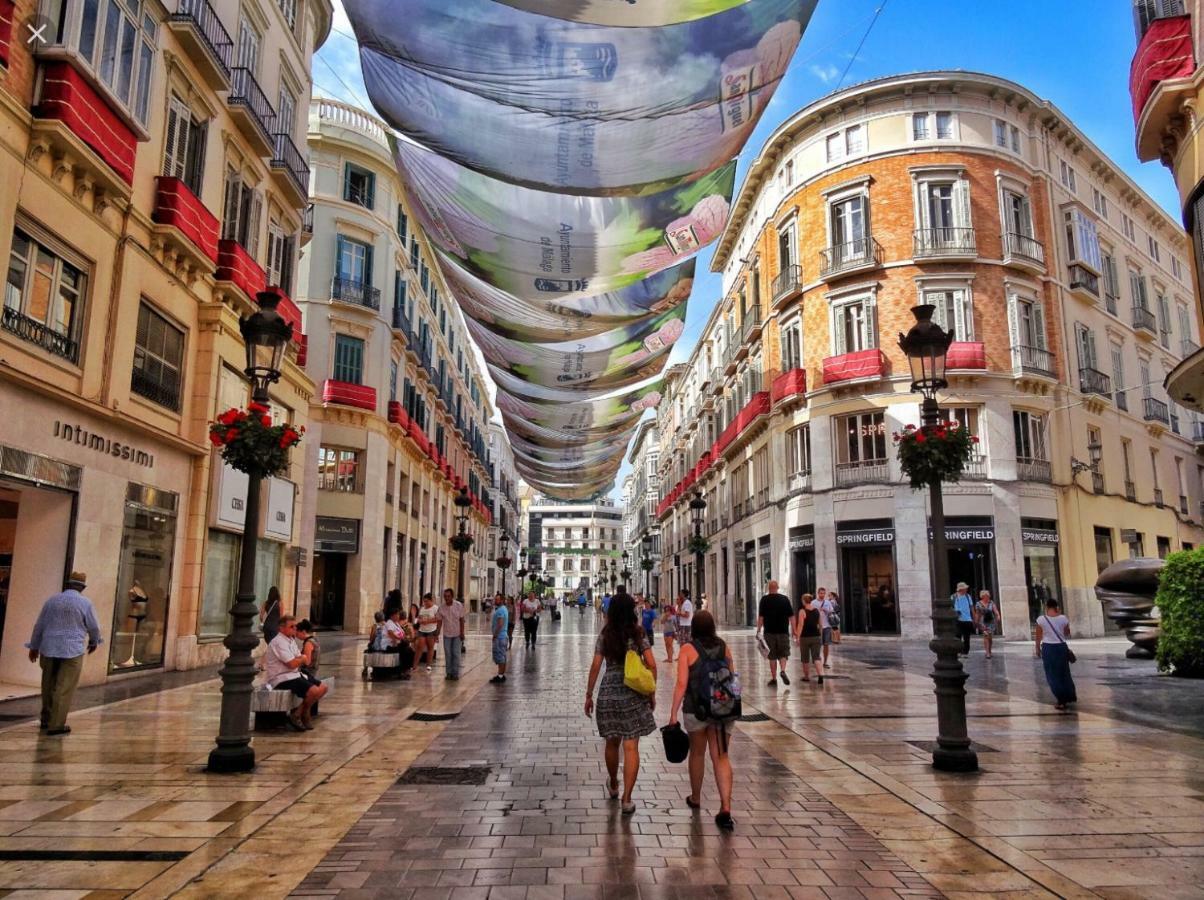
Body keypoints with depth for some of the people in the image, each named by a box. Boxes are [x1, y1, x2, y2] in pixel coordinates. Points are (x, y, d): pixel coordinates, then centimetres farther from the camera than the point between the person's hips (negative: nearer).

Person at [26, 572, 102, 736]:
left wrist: (34, 646, 21)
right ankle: (56, 724, 0)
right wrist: (94, 642, 20)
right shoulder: (85, 602, -6)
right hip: (72, 650, -4)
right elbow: (94, 627, 1)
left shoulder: (52, 599, 6)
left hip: (49, 648, 5)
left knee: (48, 686, 18)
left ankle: (46, 719, 27)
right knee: (64, 689, 0)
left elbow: (39, 625, 11)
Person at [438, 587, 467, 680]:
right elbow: (440, 621, 0)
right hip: (447, 634, 2)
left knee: (456, 654, -2)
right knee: (448, 654, 4)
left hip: (457, 634, -2)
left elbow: (461, 620, -6)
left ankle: (455, 673, 4)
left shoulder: (459, 605, -11)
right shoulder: (441, 608, -6)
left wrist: (462, 633, -9)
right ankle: (449, 673, 12)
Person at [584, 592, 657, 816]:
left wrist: (589, 694, 6)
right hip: (634, 695, -2)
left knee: (612, 743, 19)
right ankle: (626, 799, -1)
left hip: (608, 694, 2)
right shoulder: (638, 634, -3)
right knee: (631, 747, 1)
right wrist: (651, 693, 6)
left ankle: (613, 786, 38)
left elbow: (595, 667, -2)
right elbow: (651, 665, -5)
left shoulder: (605, 636, -1)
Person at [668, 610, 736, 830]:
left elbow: (682, 684, -12)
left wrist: (674, 713, -6)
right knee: (721, 757, 4)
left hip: (696, 709, -2)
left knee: (697, 753, 17)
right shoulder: (724, 647, 3)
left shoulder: (688, 649, -8)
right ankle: (725, 807, -7)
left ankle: (695, 798, 35)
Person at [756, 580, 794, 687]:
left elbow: (761, 616, -6)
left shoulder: (764, 600, -2)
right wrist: (793, 630, 6)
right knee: (783, 653, 11)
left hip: (770, 632, -1)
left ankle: (774, 679, 10)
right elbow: (791, 616, 1)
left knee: (772, 656, 8)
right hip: (783, 631, 1)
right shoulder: (785, 599, 2)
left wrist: (758, 629, -1)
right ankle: (783, 671, -14)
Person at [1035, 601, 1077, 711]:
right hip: (1062, 647, 3)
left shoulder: (1041, 619, -10)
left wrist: (1037, 649, 8)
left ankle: (1061, 700, 5)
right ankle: (1070, 697, 30)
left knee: (1053, 675, 6)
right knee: (1064, 673, 19)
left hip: (1048, 648, -3)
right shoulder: (1063, 618, -4)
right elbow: (1067, 635, 6)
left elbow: (1039, 636, -5)